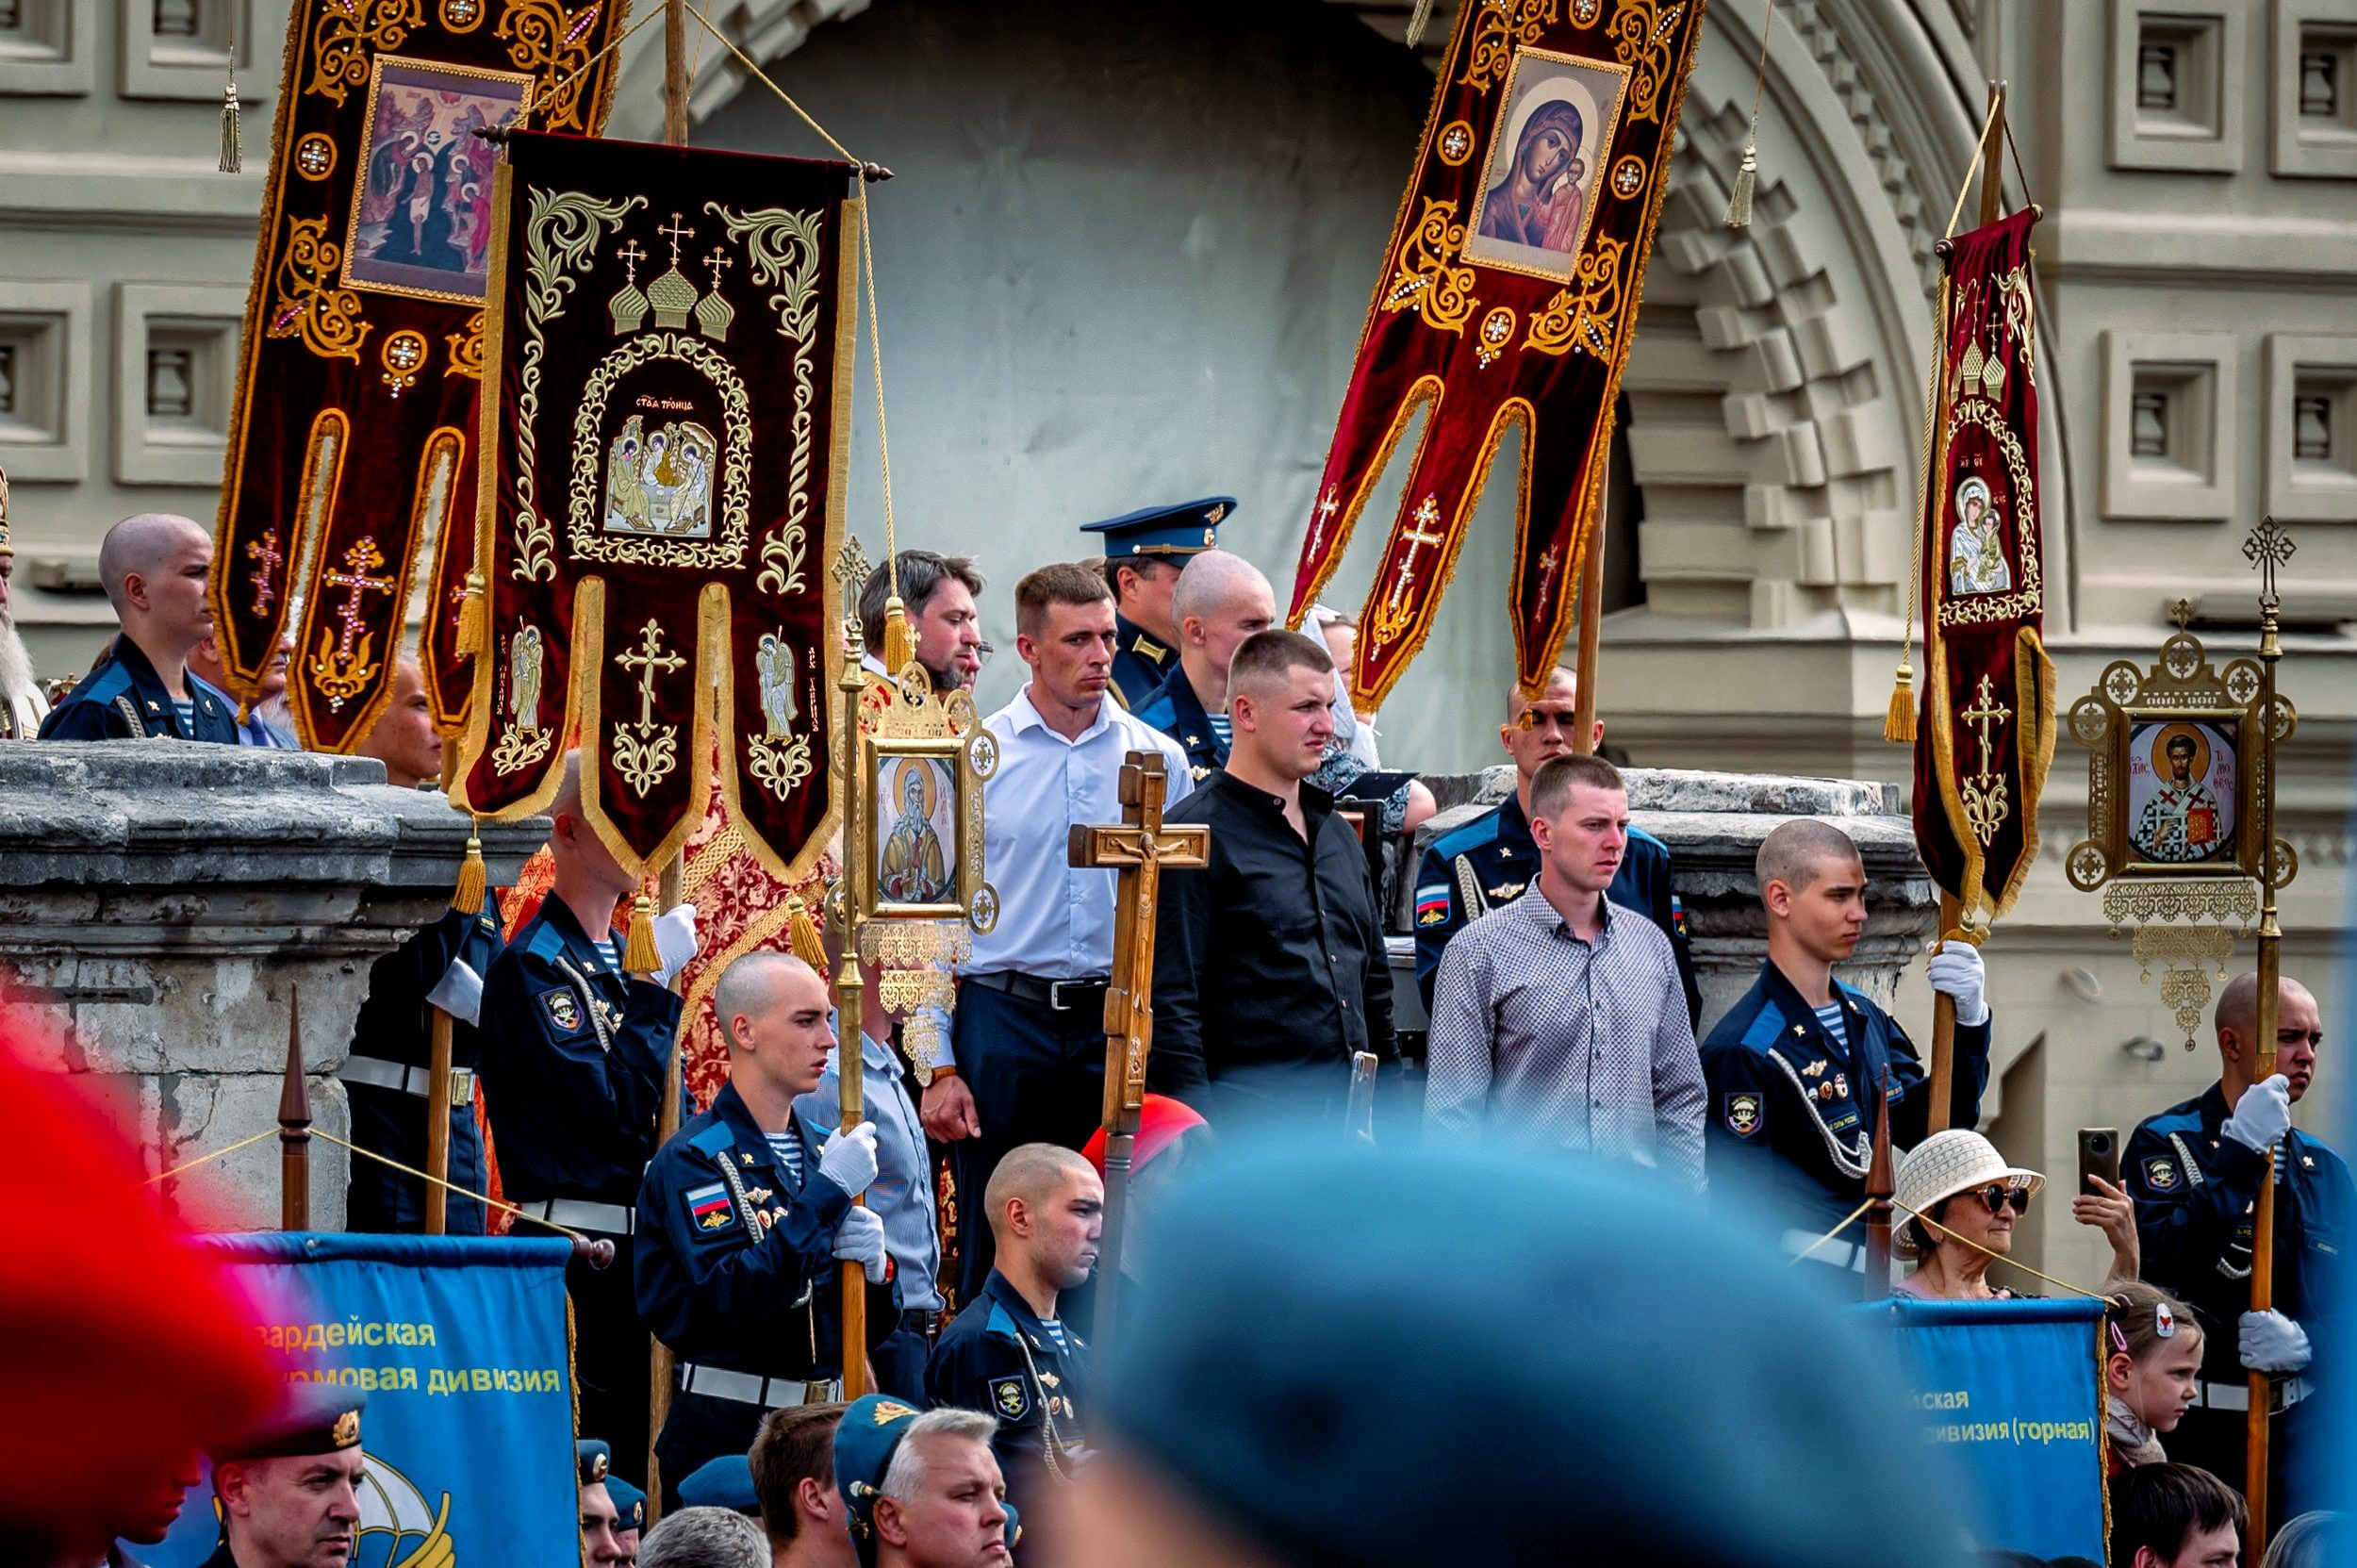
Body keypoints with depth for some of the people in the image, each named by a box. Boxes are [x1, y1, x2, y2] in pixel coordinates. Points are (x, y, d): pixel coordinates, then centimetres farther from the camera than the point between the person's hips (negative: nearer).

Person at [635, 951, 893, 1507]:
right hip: (727, 1435, -6)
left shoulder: (822, 1152, 13)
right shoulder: (692, 1160, -9)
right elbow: (729, 1300, -24)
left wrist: (874, 1268, -8)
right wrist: (826, 1194, -21)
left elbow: (876, 1325, 16)